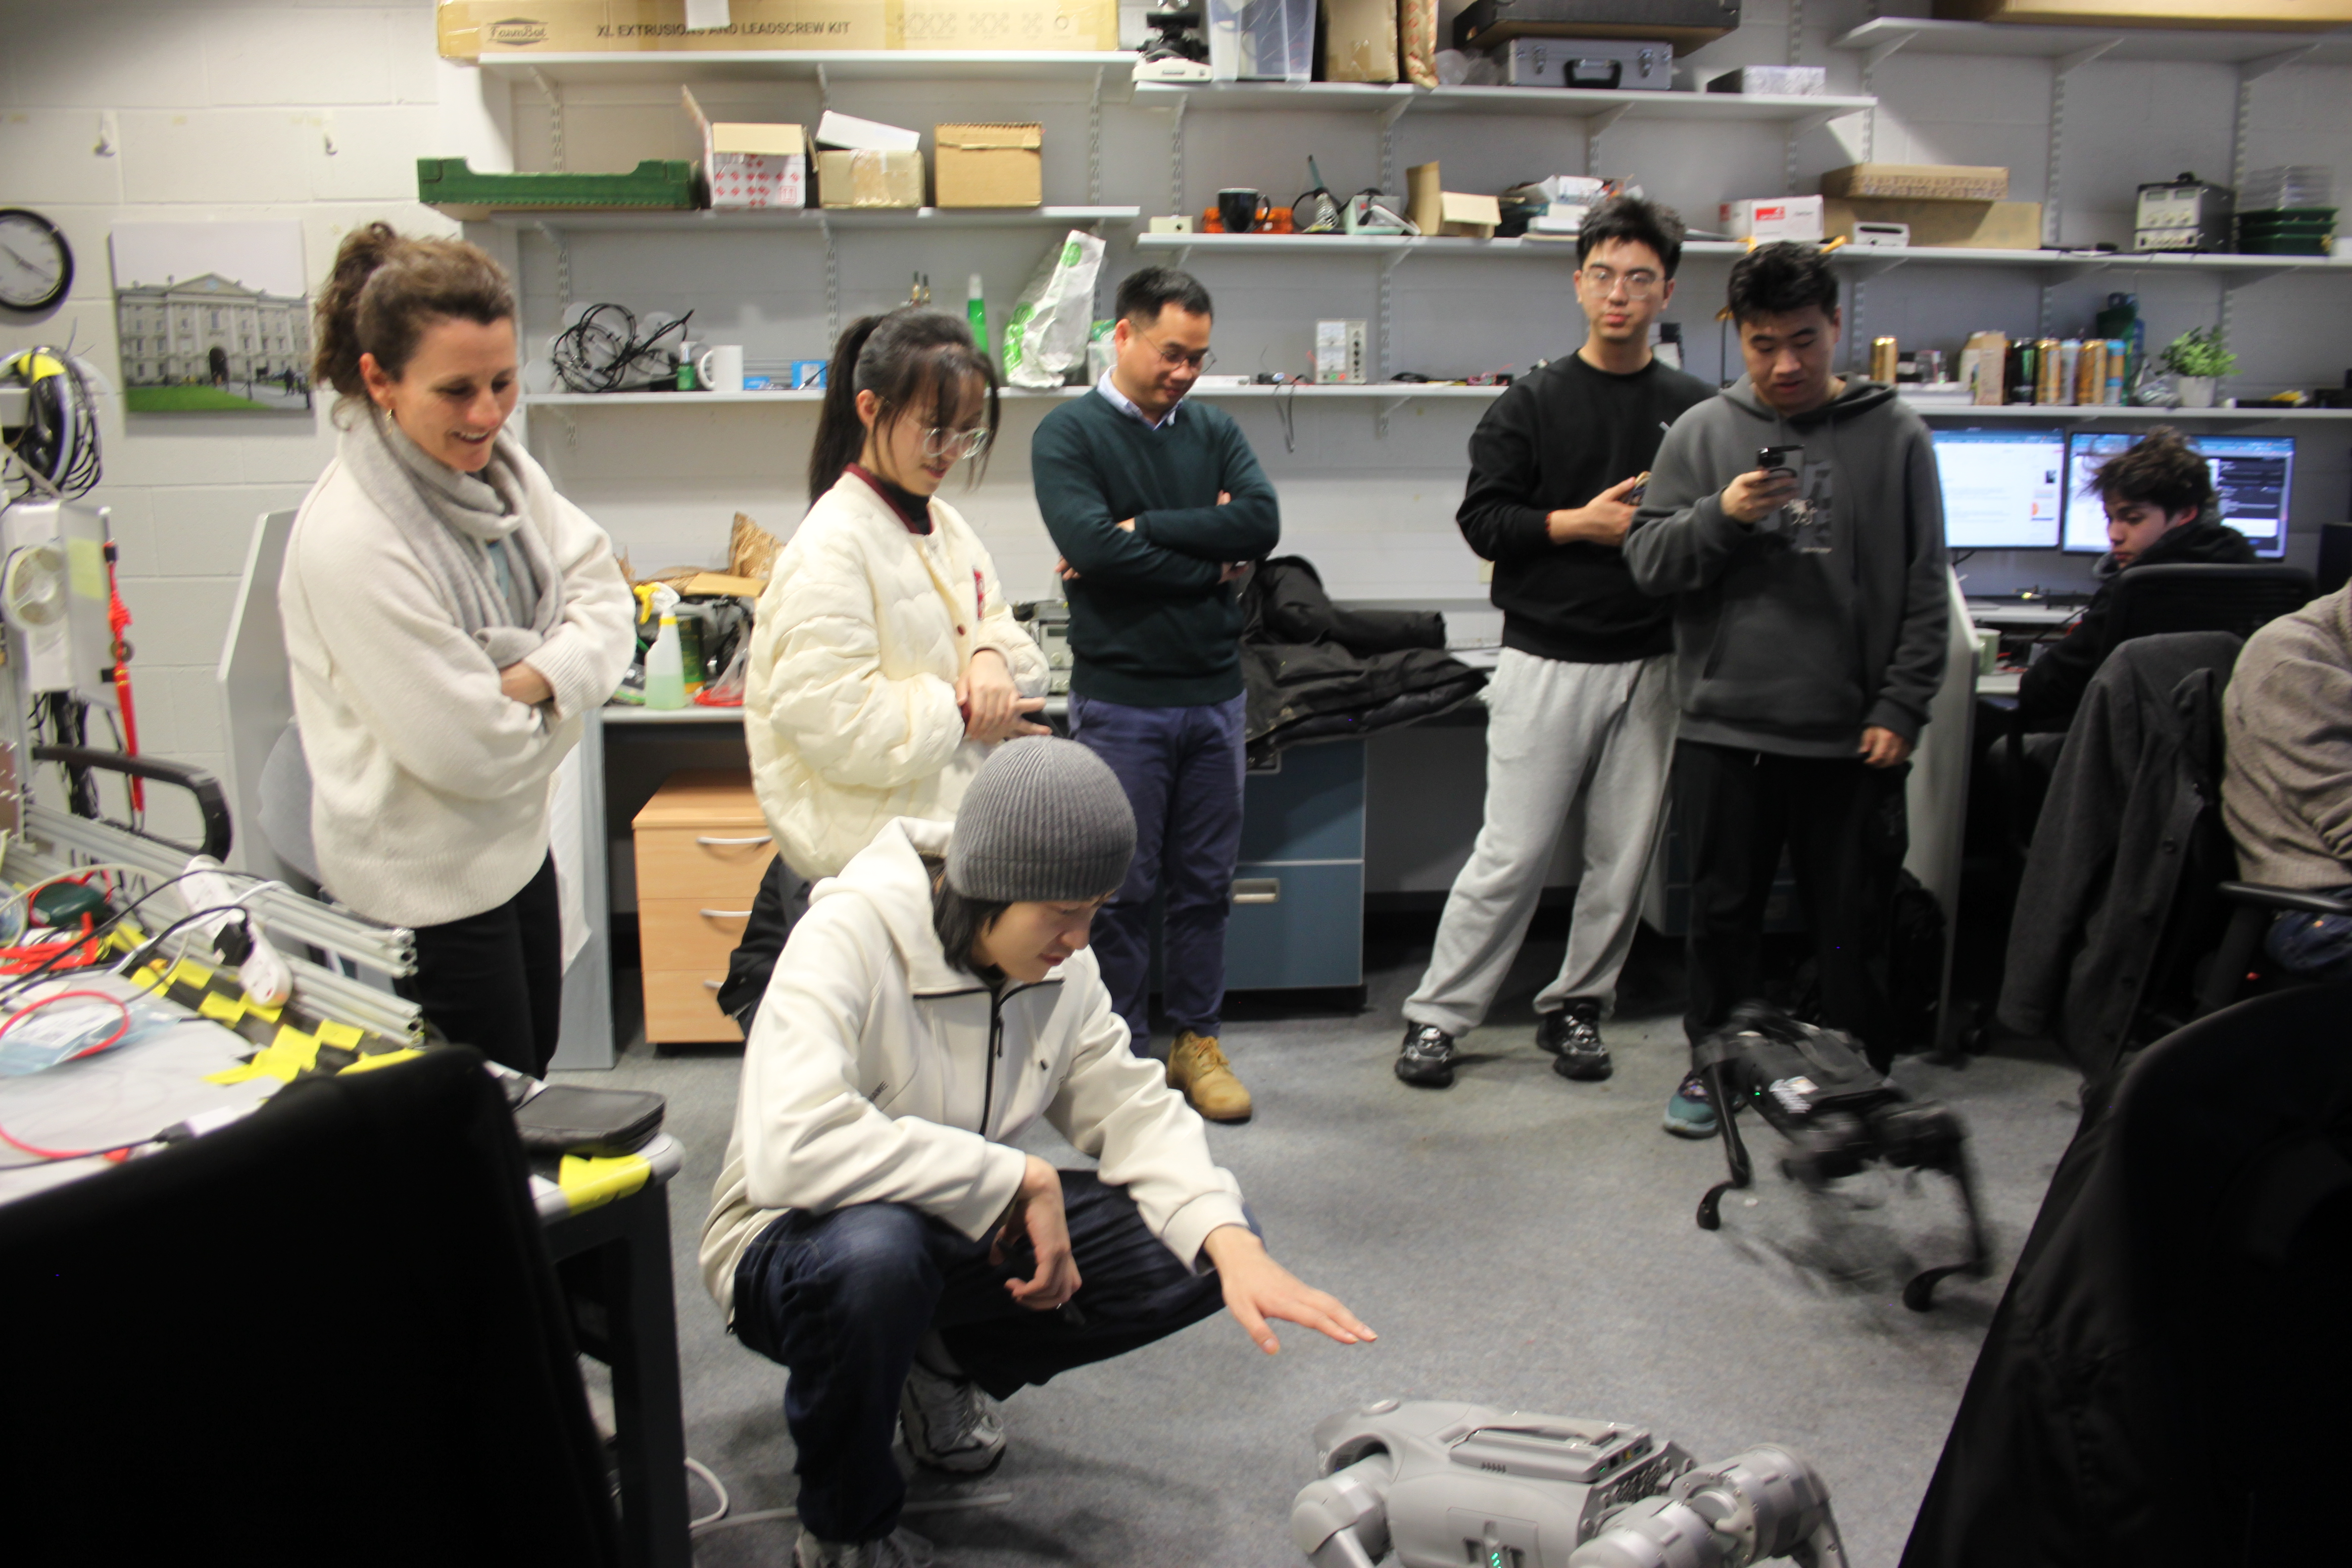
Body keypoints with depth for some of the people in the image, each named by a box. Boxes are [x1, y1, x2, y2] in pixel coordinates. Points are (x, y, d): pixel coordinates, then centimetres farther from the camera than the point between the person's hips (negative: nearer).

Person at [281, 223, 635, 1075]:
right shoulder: (350, 540, -28)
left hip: (516, 840, 8)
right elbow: (468, 749, -26)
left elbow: (604, 599, -2)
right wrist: (554, 703, -7)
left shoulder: (501, 465, -2)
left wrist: (532, 678, -21)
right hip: (428, 883, -8)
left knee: (535, 1069, 24)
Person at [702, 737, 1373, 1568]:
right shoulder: (846, 939, -26)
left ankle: (943, 1371, 11)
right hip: (800, 1245, -6)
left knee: (1197, 1250, -10)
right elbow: (793, 1148, -39)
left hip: (966, 1235, 6)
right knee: (876, 1251, -42)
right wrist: (1019, 1179, -33)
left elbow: (1131, 1106, -5)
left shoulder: (1059, 961, -5)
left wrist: (1229, 1240, -24)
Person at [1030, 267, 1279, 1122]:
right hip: (1120, 702, -4)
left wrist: (1143, 528, -14)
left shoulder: (1215, 431, 11)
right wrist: (1210, 563, -8)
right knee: (1122, 888, 4)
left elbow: (1262, 522, -7)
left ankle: (1197, 1040, 25)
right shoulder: (1069, 434, -3)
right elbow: (1093, 547, -19)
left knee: (1205, 882, 12)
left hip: (1215, 695, 4)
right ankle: (1125, 1053, 18)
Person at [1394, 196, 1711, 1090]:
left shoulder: (1697, 411, 7)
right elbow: (1481, 520, -3)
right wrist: (1580, 523, -13)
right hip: (1548, 660, -3)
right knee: (1513, 854, -2)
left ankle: (1577, 1007, 24)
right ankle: (1438, 1014, 9)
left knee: (1625, 857, 8)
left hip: (1651, 664, 3)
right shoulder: (1532, 404, 2)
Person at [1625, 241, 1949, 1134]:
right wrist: (1720, 516, -16)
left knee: (1853, 923, 10)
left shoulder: (1893, 435, 2)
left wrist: (1900, 708, -5)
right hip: (1724, 727, 1)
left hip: (1852, 737, -1)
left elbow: (1926, 591, 2)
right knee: (1723, 911, 12)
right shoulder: (1701, 434, 5)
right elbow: (1646, 561, 2)